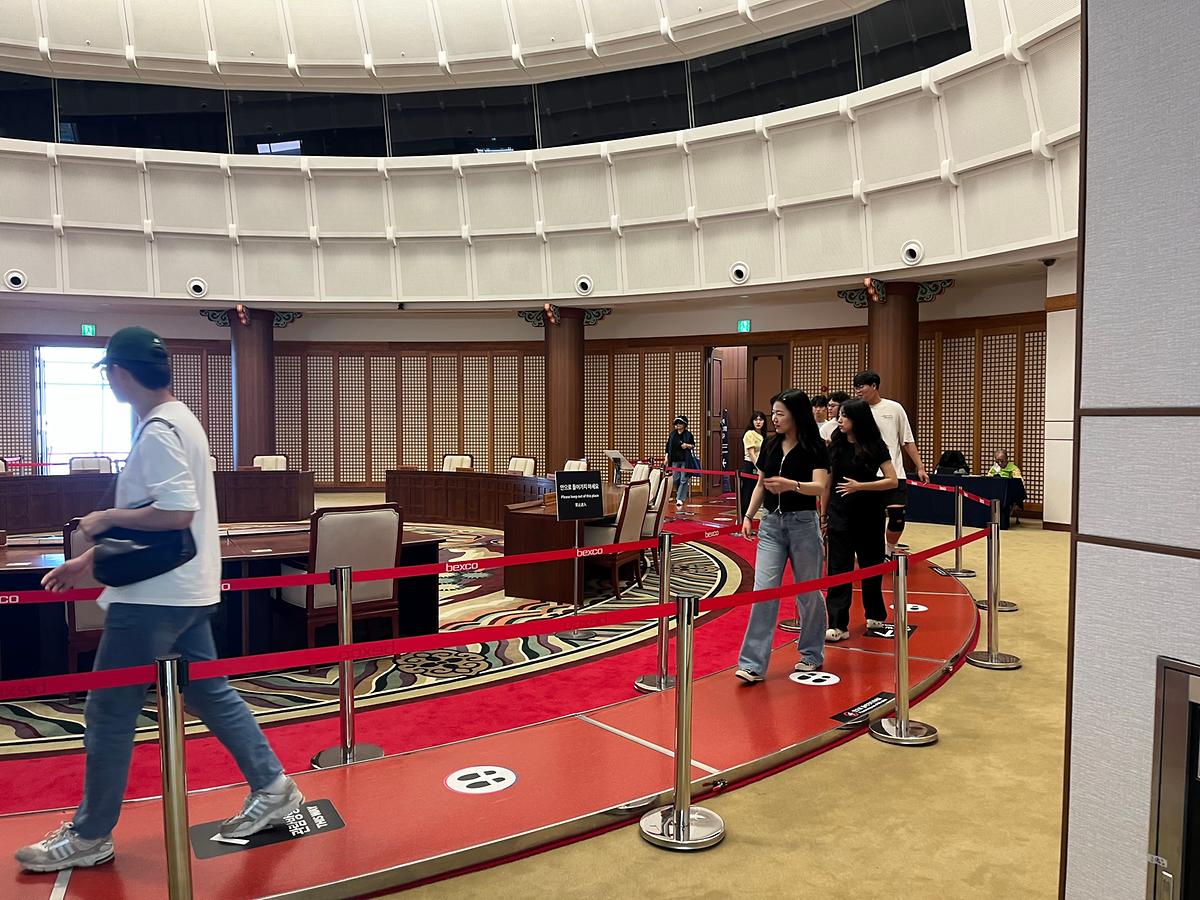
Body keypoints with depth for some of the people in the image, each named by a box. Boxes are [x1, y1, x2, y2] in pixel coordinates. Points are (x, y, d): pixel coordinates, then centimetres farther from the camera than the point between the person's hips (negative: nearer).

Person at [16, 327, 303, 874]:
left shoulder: (158, 431, -17)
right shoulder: (178, 421, 13)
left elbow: (176, 512, -27)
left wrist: (107, 517, -13)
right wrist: (90, 560, 20)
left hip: (154, 597, -10)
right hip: (183, 590, 10)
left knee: (109, 713, 4)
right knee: (209, 693, 15)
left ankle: (89, 838, 20)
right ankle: (273, 789, 22)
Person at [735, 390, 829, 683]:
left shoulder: (815, 447, -6)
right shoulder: (770, 444, 8)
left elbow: (819, 487, -18)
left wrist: (791, 485, -36)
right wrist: (749, 515, 5)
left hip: (803, 524, -4)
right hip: (771, 524, 4)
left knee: (808, 592, 8)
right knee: (763, 591, -5)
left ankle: (811, 654, 29)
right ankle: (753, 664, -3)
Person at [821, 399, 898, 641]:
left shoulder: (875, 446, -7)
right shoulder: (836, 445, 1)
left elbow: (892, 481, -12)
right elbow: (828, 481, 7)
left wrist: (859, 486, -22)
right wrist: (823, 513, 10)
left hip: (869, 515, -2)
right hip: (840, 514, 2)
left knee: (871, 565, 12)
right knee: (838, 568, -3)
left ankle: (875, 615, 32)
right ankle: (838, 625, -2)